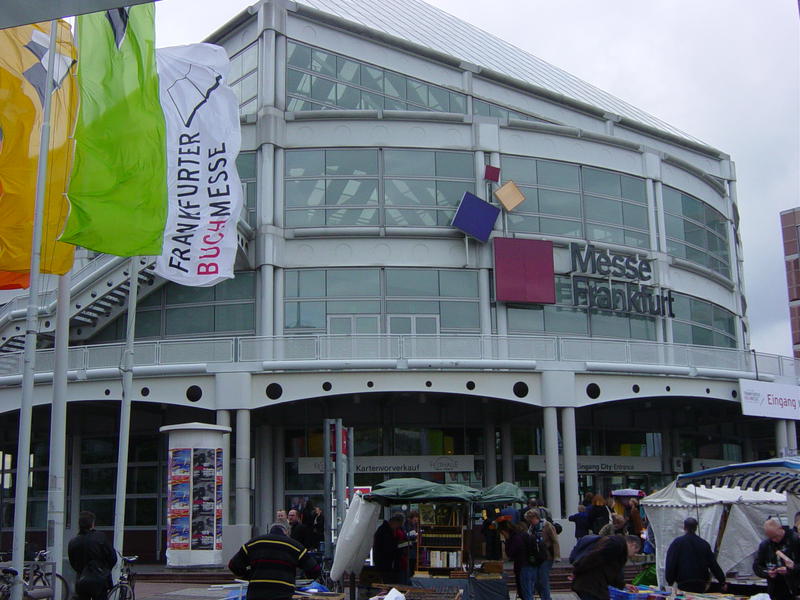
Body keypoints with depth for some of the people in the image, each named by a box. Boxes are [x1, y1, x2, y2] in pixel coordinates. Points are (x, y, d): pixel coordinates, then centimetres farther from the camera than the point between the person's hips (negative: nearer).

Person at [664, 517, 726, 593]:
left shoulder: (677, 542, -1)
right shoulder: (704, 544, 7)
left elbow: (671, 564, -6)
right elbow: (713, 564, 9)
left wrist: (670, 581, -1)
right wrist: (722, 581, 17)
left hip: (683, 584, -3)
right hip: (701, 585, 3)